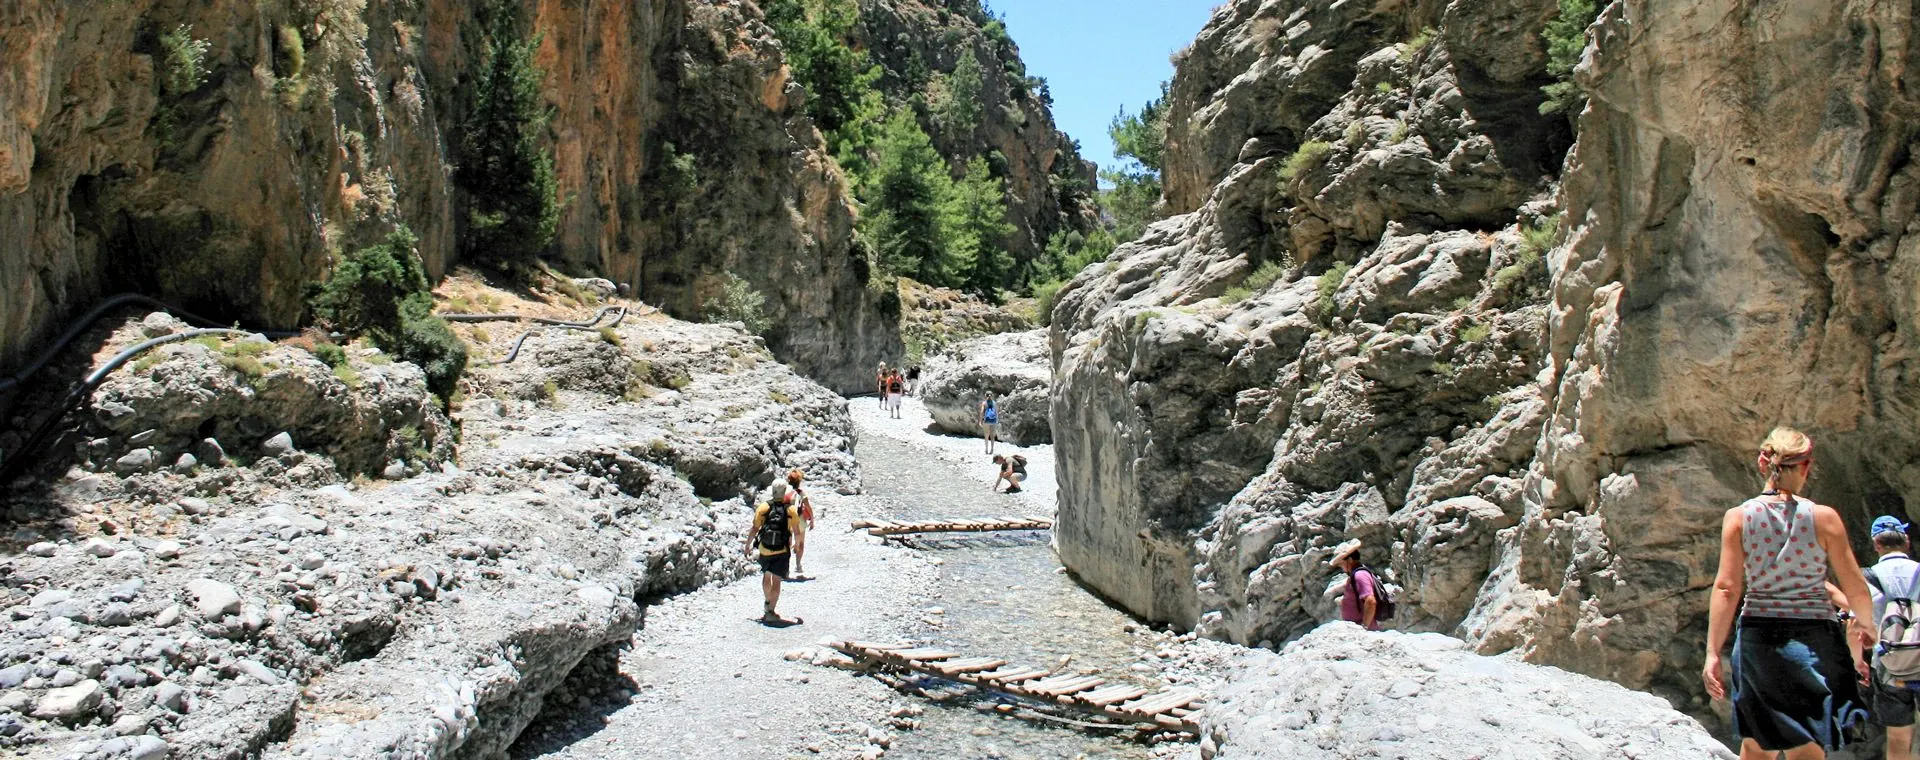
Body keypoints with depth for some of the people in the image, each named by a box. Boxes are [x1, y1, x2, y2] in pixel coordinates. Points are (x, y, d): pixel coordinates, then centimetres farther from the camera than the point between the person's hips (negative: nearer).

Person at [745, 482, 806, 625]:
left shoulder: (763, 508, -4)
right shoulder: (791, 510, -5)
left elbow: (754, 530, -3)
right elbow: (797, 533, 0)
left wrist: (748, 546, 9)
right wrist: (796, 544, 21)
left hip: (764, 550, 2)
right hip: (782, 552, -2)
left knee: (766, 576, 24)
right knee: (776, 581, 0)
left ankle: (768, 603, 37)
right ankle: (770, 612, -5)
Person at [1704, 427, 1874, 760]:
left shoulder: (1738, 517, -3)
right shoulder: (1824, 517, -5)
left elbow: (1726, 588, -7)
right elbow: (1855, 587, 0)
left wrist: (1713, 653, -5)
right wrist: (1864, 623, 21)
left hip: (1757, 637, 1)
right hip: (1815, 640, -1)